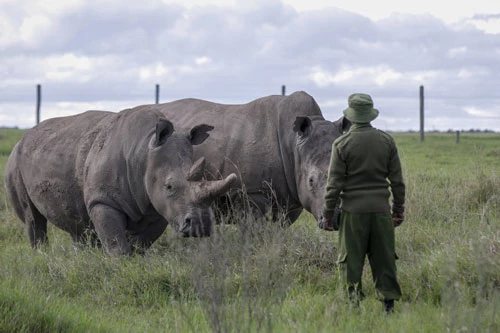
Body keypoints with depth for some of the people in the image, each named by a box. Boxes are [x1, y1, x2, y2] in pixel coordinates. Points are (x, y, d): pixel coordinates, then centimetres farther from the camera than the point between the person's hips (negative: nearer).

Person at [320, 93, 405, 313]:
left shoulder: (342, 144, -6)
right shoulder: (387, 141, 4)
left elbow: (334, 183, -6)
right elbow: (397, 181, 7)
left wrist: (328, 214, 0)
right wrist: (399, 209, 16)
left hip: (353, 211, -3)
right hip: (381, 210, 3)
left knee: (351, 261, 3)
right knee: (384, 259, 8)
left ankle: (355, 302, 2)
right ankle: (388, 302, 8)